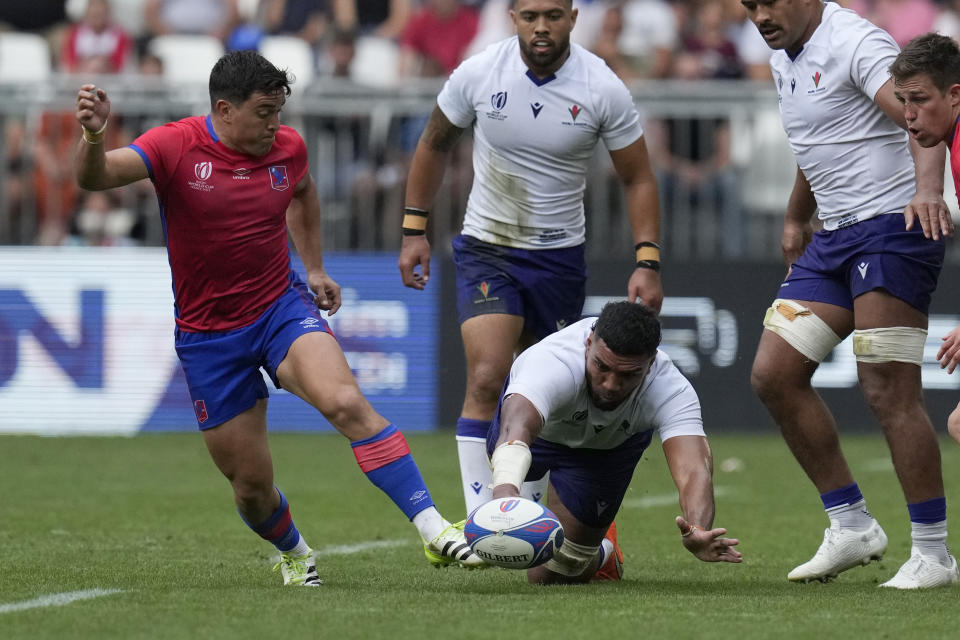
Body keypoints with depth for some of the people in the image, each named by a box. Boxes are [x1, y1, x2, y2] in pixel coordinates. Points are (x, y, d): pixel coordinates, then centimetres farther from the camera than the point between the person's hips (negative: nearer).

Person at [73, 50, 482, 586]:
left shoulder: (288, 147, -1)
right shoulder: (176, 146, -13)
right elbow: (96, 178, -26)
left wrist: (316, 267, 19)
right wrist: (94, 138, -47)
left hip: (282, 308, 1)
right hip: (209, 336, -1)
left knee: (347, 402, -28)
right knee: (251, 486, 3)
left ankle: (433, 528, -32)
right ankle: (294, 553, 38)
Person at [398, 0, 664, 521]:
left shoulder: (603, 90, -12)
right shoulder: (477, 74, -11)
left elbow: (638, 178, -2)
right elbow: (435, 144, 7)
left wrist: (647, 261, -11)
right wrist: (414, 229, 5)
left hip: (559, 256, 1)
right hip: (485, 248, -1)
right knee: (486, 380, -19)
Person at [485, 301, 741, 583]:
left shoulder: (670, 389, -41)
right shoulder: (553, 362, -48)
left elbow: (693, 468, -54)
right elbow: (516, 427, -67)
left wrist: (699, 532, -77)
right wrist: (506, 493, -89)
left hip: (610, 444, 0)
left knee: (550, 573, -2)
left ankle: (603, 554, 30)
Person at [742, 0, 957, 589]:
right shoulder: (784, 61, 15)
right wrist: (796, 218, 41)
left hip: (895, 226, -9)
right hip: (836, 234, 9)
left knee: (889, 391, -12)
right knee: (773, 374, 2)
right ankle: (852, 527, 9)